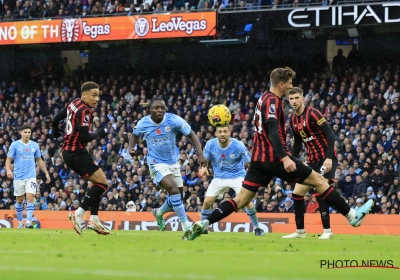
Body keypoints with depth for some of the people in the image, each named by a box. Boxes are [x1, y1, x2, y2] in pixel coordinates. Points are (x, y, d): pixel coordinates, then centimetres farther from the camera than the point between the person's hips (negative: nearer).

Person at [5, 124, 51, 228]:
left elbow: (39, 160, 17)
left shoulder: (35, 145, 6)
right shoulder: (15, 145, -1)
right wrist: (8, 170, -21)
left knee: (30, 198, -14)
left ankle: (29, 221, -18)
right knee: (19, 200, 6)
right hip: (18, 176, -1)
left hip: (31, 176, 1)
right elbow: (8, 159, -2)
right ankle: (20, 222, 19)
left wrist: (46, 173, 16)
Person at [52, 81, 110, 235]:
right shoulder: (84, 111, -19)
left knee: (98, 183, 15)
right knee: (102, 183, -10)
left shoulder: (74, 103, 9)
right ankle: (78, 214, -13)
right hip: (77, 153, -10)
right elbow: (84, 137, -24)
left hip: (69, 151, 10)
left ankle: (94, 220, 10)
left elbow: (56, 119, 19)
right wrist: (100, 133, -7)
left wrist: (56, 132, 39)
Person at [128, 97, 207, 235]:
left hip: (173, 162, 3)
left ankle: (159, 212, 44)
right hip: (157, 163, -3)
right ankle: (186, 225, -18)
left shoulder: (174, 120, -17)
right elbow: (135, 135, 9)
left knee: (177, 196, 13)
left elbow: (191, 135, -12)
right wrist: (131, 147, -11)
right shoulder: (143, 123, -13)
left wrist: (200, 154, -24)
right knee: (174, 191, -23)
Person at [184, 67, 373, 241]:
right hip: (275, 158, -9)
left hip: (260, 158, 9)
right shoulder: (272, 101, -12)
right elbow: (273, 132, -24)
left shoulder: (265, 99, 16)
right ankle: (352, 215, 3)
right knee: (319, 181, -1)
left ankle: (202, 224, -7)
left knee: (242, 199, 5)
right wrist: (285, 158, -33)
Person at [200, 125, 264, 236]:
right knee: (207, 202, -7)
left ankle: (256, 227, 0)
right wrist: (203, 168, -18)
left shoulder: (238, 146, -21)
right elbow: (205, 159, 4)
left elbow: (249, 162, -11)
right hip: (219, 177, 3)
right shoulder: (210, 145, -13)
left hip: (237, 176, -3)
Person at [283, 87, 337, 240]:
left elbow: (330, 135, -19)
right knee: (297, 192, 6)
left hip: (326, 159, -8)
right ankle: (300, 231, 15)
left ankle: (327, 231, -12)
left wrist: (329, 158, -27)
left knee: (319, 192, -18)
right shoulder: (293, 120, 7)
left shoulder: (312, 114, -16)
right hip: (312, 160, 8)